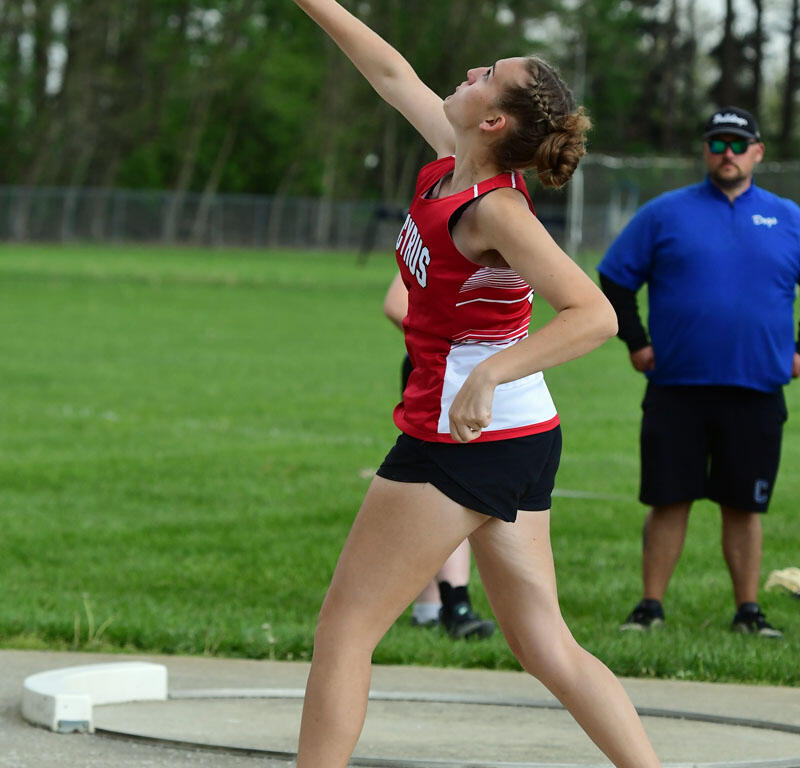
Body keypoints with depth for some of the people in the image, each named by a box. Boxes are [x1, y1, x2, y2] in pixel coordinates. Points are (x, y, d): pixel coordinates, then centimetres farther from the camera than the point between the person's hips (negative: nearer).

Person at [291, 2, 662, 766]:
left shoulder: (495, 211, -18)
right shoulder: (454, 162, 5)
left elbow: (595, 315, -28)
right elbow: (393, 74, 21)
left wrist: (488, 375, -35)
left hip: (464, 438, -9)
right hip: (520, 437, 9)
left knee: (345, 626, 0)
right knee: (546, 648, 9)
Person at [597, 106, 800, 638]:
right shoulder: (664, 214, 6)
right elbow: (615, 279, 10)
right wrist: (636, 342, 3)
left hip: (756, 392, 1)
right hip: (676, 389, -1)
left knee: (744, 504, 5)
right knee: (669, 499, 0)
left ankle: (749, 610, 13)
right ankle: (651, 607, 7)